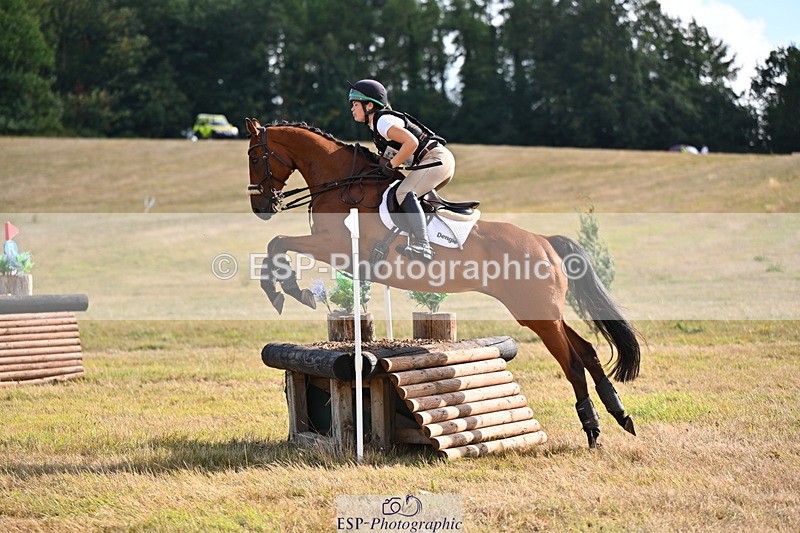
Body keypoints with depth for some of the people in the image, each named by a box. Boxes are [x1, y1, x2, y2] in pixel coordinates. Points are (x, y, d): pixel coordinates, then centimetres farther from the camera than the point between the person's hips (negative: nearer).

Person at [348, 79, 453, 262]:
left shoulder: (383, 122, -13)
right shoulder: (376, 125, 17)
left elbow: (411, 143, -25)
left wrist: (391, 165, -17)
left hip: (436, 158, -11)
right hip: (440, 160, 11)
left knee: (404, 192, -25)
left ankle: (422, 246, -39)